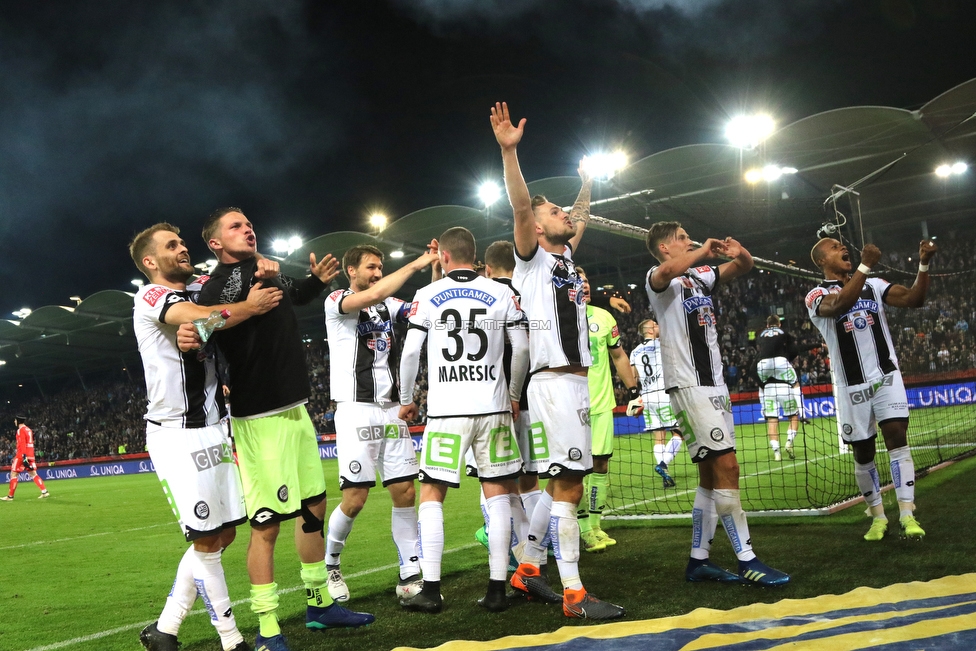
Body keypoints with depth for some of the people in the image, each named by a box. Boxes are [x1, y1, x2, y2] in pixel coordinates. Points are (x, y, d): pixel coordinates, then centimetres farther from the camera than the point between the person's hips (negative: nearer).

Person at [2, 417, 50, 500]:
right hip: (30, 455, 8)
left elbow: (22, 444, -18)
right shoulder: (29, 430, 16)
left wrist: (24, 456, -25)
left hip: (22, 456, -8)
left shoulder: (21, 430, -9)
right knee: (33, 474, 6)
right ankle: (44, 492, -4)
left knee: (13, 474, 2)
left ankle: (10, 496, 5)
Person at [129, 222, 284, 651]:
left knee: (223, 535, 11)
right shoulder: (151, 296, -9)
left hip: (213, 428, 8)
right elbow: (201, 319, -28)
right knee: (206, 540, -3)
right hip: (176, 435, -8)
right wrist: (250, 307, -14)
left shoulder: (201, 290, 15)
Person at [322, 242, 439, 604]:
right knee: (355, 498, -6)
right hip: (356, 411, -6)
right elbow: (373, 295, -23)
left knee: (405, 492, 3)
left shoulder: (389, 305, 14)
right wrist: (418, 263, -18)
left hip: (392, 411, 6)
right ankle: (329, 564, 19)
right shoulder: (336, 301, -4)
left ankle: (410, 576, 12)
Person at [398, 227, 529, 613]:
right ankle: (497, 588, 6)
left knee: (431, 495, 7)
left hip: (446, 411, -1)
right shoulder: (502, 294, 4)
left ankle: (430, 590, 5)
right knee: (497, 493, 8)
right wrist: (514, 395, 19)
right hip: (493, 407, 2)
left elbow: (410, 352, -1)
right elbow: (522, 349, 5)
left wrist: (406, 400, 12)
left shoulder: (427, 296, 0)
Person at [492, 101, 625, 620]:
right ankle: (574, 595, -4)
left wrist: (587, 182, 44)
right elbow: (520, 209, -20)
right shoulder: (532, 259, -3)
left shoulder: (565, 257, 19)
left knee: (559, 483, 14)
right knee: (568, 487, -9)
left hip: (575, 382, 9)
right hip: (554, 383, -9)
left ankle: (527, 569, 24)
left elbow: (581, 218, 39)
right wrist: (509, 152, -30)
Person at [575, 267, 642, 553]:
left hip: (602, 404, 4)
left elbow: (618, 356, 14)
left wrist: (634, 392, 12)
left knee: (601, 465, 6)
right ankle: (585, 530, 5)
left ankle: (595, 525, 16)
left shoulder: (604, 317, 7)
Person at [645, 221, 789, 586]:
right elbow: (668, 270, -31)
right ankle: (747, 561, -9)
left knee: (712, 474, 9)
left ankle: (698, 560, 15)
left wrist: (739, 252, 1)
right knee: (726, 466, -13)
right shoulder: (658, 279, -6)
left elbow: (744, 267, 24)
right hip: (688, 385, -9)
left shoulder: (700, 276, 19)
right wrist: (704, 250, -17)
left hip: (714, 384, 9)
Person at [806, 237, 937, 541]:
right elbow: (840, 304, -28)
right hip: (852, 385, -2)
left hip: (886, 376, 2)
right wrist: (865, 265, -32)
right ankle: (878, 517, 20)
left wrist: (923, 263, -17)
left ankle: (907, 515, -11)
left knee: (897, 438, -11)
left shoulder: (874, 285, 8)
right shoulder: (816, 296, -4)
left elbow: (914, 299, -4)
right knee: (863, 452, 5)